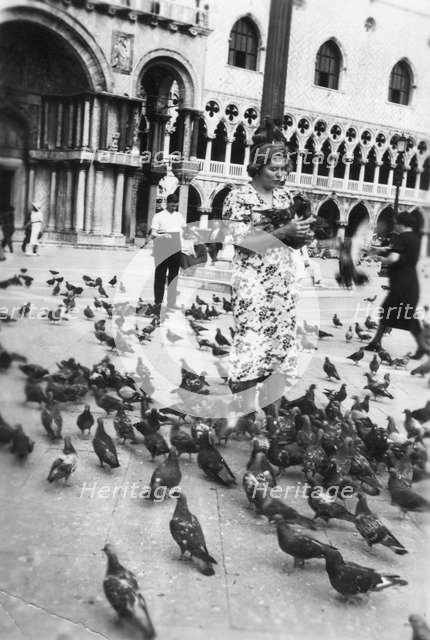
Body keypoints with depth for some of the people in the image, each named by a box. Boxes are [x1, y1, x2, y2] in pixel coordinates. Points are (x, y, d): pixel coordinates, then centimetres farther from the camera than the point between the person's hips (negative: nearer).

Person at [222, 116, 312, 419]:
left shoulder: (285, 196, 13)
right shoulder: (239, 197, -6)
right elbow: (243, 241, -14)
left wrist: (302, 233, -4)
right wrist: (283, 231, -19)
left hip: (284, 281, 6)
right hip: (252, 283, -6)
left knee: (283, 341, 6)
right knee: (252, 343, -6)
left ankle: (273, 409, 16)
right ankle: (249, 412, 4)